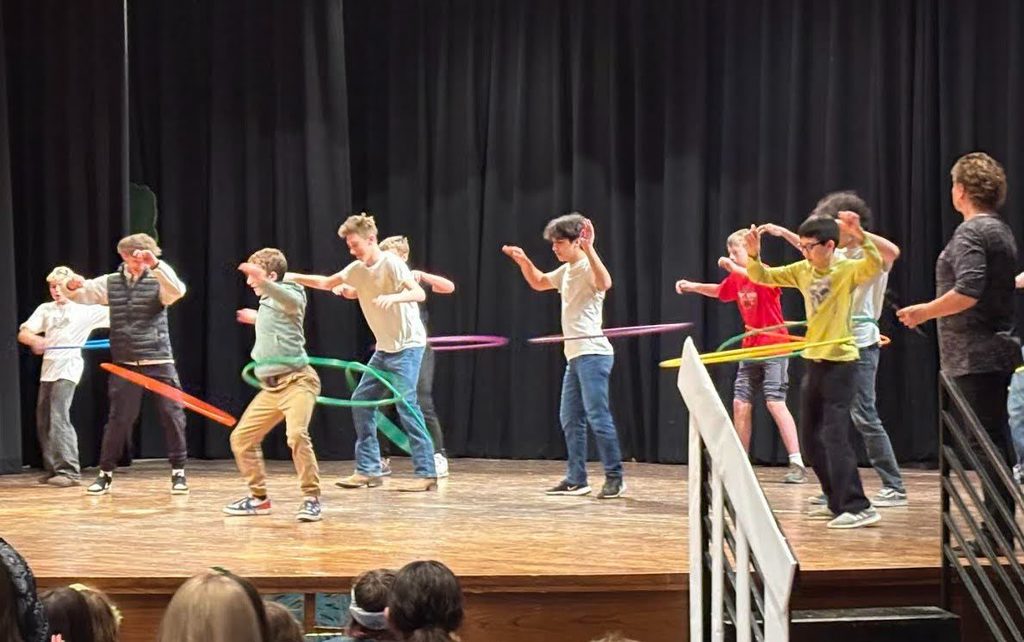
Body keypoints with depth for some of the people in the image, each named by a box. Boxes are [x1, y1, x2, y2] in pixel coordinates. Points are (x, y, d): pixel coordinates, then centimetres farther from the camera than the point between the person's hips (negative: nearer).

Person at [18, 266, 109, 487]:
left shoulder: (86, 309, 1)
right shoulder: (45, 309, 13)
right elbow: (22, 334, 5)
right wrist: (34, 340, -17)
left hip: (69, 367, -6)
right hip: (48, 368, 6)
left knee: (58, 417, -19)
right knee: (43, 420, 9)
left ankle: (69, 471, -20)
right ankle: (53, 469, 20)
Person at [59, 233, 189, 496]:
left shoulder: (158, 282, -1)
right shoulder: (110, 283, 7)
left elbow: (178, 291, -22)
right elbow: (77, 294, 9)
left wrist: (157, 264, -34)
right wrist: (71, 285, -16)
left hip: (159, 362, -1)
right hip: (125, 364, 1)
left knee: (172, 414, -2)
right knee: (119, 418, 2)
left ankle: (178, 472, 9)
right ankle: (105, 474, 13)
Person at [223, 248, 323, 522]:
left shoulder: (289, 293, -7)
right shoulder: (266, 303, 19)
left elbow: (292, 302, -35)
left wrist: (263, 281, -48)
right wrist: (259, 320, 43)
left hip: (296, 381, -10)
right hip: (271, 387, 10)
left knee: (297, 434, -29)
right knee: (241, 438, 8)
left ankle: (312, 499, -18)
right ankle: (259, 497, 21)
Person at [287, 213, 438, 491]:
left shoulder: (391, 263, -15)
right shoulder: (357, 269, 6)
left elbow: (419, 293, -26)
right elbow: (327, 283, 19)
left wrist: (394, 297, -44)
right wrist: (295, 278, 7)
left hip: (408, 345, -8)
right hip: (385, 348, 9)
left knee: (406, 402, -16)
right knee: (361, 401, 6)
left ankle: (427, 474, -15)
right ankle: (368, 470, 12)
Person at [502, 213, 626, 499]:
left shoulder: (587, 266, -11)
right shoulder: (566, 271, 17)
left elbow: (605, 283, -33)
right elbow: (539, 282, 33)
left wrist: (589, 249, -39)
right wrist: (523, 261, 17)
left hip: (592, 353, -10)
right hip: (575, 356, 10)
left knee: (598, 416, -11)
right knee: (570, 418, 10)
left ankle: (615, 478, -7)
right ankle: (576, 479, 14)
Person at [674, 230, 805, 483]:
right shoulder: (736, 279, 10)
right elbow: (719, 291, 29)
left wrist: (733, 267, -29)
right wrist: (692, 286, 18)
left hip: (774, 347, -8)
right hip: (751, 349, 8)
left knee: (775, 403, -16)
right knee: (740, 403, 7)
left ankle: (797, 464, -17)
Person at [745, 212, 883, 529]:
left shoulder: (847, 270, -11)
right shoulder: (802, 271, 7)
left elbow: (874, 265, -30)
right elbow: (762, 276, 8)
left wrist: (860, 236, -45)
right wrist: (754, 256, -11)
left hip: (839, 361, -8)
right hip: (814, 360, 8)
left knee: (834, 435, -16)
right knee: (810, 437, 12)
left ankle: (858, 508, -17)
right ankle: (838, 501, 22)